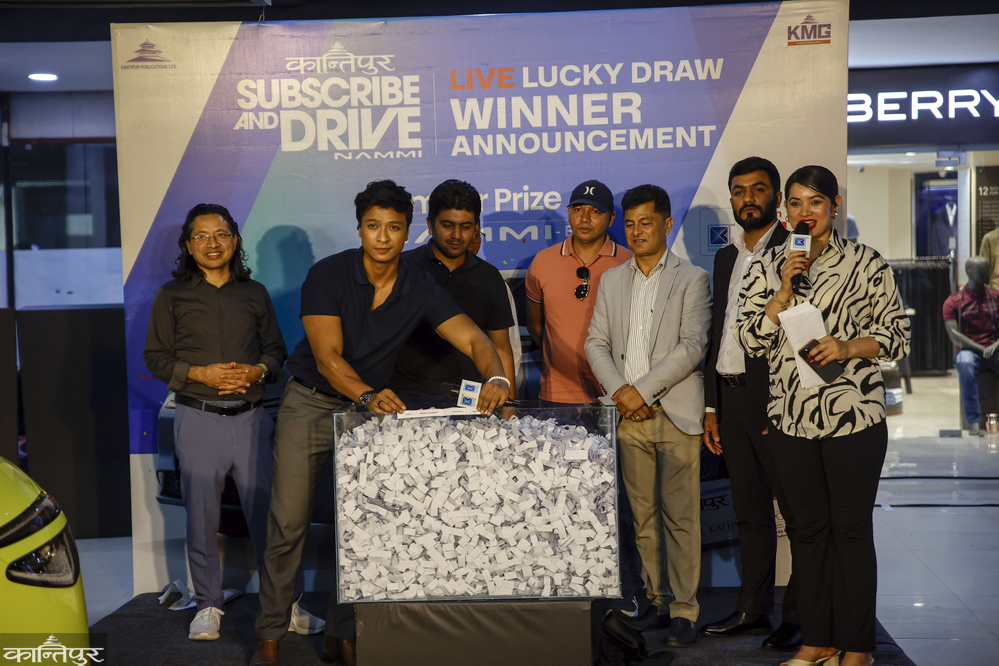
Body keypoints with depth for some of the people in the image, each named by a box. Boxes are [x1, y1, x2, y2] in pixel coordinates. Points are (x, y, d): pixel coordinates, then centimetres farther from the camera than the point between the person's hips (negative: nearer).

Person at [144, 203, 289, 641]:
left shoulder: (254, 293, 11)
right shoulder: (172, 296, 5)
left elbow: (276, 350, 14)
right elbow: (155, 357, 4)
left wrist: (258, 371, -7)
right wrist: (199, 374, -12)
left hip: (250, 418, 1)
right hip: (198, 420, -1)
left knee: (266, 511, 1)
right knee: (201, 515, 4)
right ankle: (207, 606, 18)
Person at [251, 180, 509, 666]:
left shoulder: (420, 290, -6)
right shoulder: (327, 275, -15)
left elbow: (472, 338, -17)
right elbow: (327, 356, -23)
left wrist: (495, 376, -39)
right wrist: (367, 395, -41)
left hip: (372, 407, 3)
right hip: (310, 403, -2)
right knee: (288, 523, -2)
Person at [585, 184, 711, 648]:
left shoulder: (692, 279, 2)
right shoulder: (612, 280, 16)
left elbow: (692, 346, -8)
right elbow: (596, 343, 10)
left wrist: (642, 389, -13)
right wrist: (618, 391, -6)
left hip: (676, 415, -4)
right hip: (629, 417, 4)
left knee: (681, 517, -3)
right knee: (642, 514, 8)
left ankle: (683, 610, 3)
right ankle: (653, 599, 18)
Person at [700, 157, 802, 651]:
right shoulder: (725, 258, 17)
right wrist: (711, 406, 14)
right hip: (731, 396, 7)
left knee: (797, 512, 1)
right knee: (749, 512, 13)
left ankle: (799, 616, 10)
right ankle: (753, 608, 22)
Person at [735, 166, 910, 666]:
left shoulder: (866, 263, 1)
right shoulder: (768, 267, 8)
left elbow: (897, 333, 3)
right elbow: (751, 340, 1)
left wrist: (849, 347, -15)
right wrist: (785, 289, -10)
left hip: (854, 417, -3)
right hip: (792, 419, 3)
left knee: (852, 530, 3)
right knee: (809, 529, 12)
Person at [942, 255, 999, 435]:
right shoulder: (953, 302, 5)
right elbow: (953, 334, -6)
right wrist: (981, 349, -16)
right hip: (970, 351, -2)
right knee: (964, 364, -39)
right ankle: (974, 421, -38)